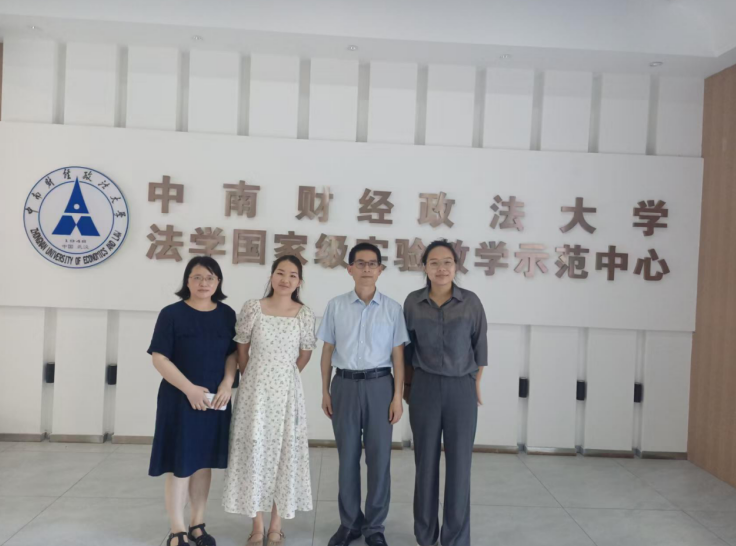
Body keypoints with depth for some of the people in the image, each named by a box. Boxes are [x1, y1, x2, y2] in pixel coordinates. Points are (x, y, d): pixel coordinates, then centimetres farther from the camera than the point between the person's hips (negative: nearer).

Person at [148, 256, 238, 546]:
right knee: (180, 464, 3)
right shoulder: (171, 314, -9)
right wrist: (190, 388, -17)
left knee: (204, 463, 14)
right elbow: (159, 358, -11)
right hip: (180, 399, -4)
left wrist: (227, 384, -7)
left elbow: (233, 353, 9)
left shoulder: (227, 315, 4)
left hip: (216, 400, 4)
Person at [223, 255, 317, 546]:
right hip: (256, 390, -1)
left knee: (284, 453, 6)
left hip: (287, 391, 1)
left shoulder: (305, 315, -4)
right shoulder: (252, 308, -6)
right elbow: (241, 348, 5)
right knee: (255, 452, 4)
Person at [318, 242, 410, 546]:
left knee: (379, 457, 6)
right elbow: (327, 351, 6)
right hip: (345, 384, 1)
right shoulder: (336, 306, 2)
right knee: (347, 457, 10)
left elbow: (398, 356, 1)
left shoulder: (392, 309, -1)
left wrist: (398, 396, -3)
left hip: (379, 385, -1)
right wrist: (325, 391, 5)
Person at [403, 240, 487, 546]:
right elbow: (408, 345, 6)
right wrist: (407, 384, 8)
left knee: (459, 464, 4)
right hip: (425, 388, 1)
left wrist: (476, 384, 6)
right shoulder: (413, 302, -2)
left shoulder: (471, 302, -5)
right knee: (426, 461, 10)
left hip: (461, 389, -1)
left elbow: (479, 345, 4)